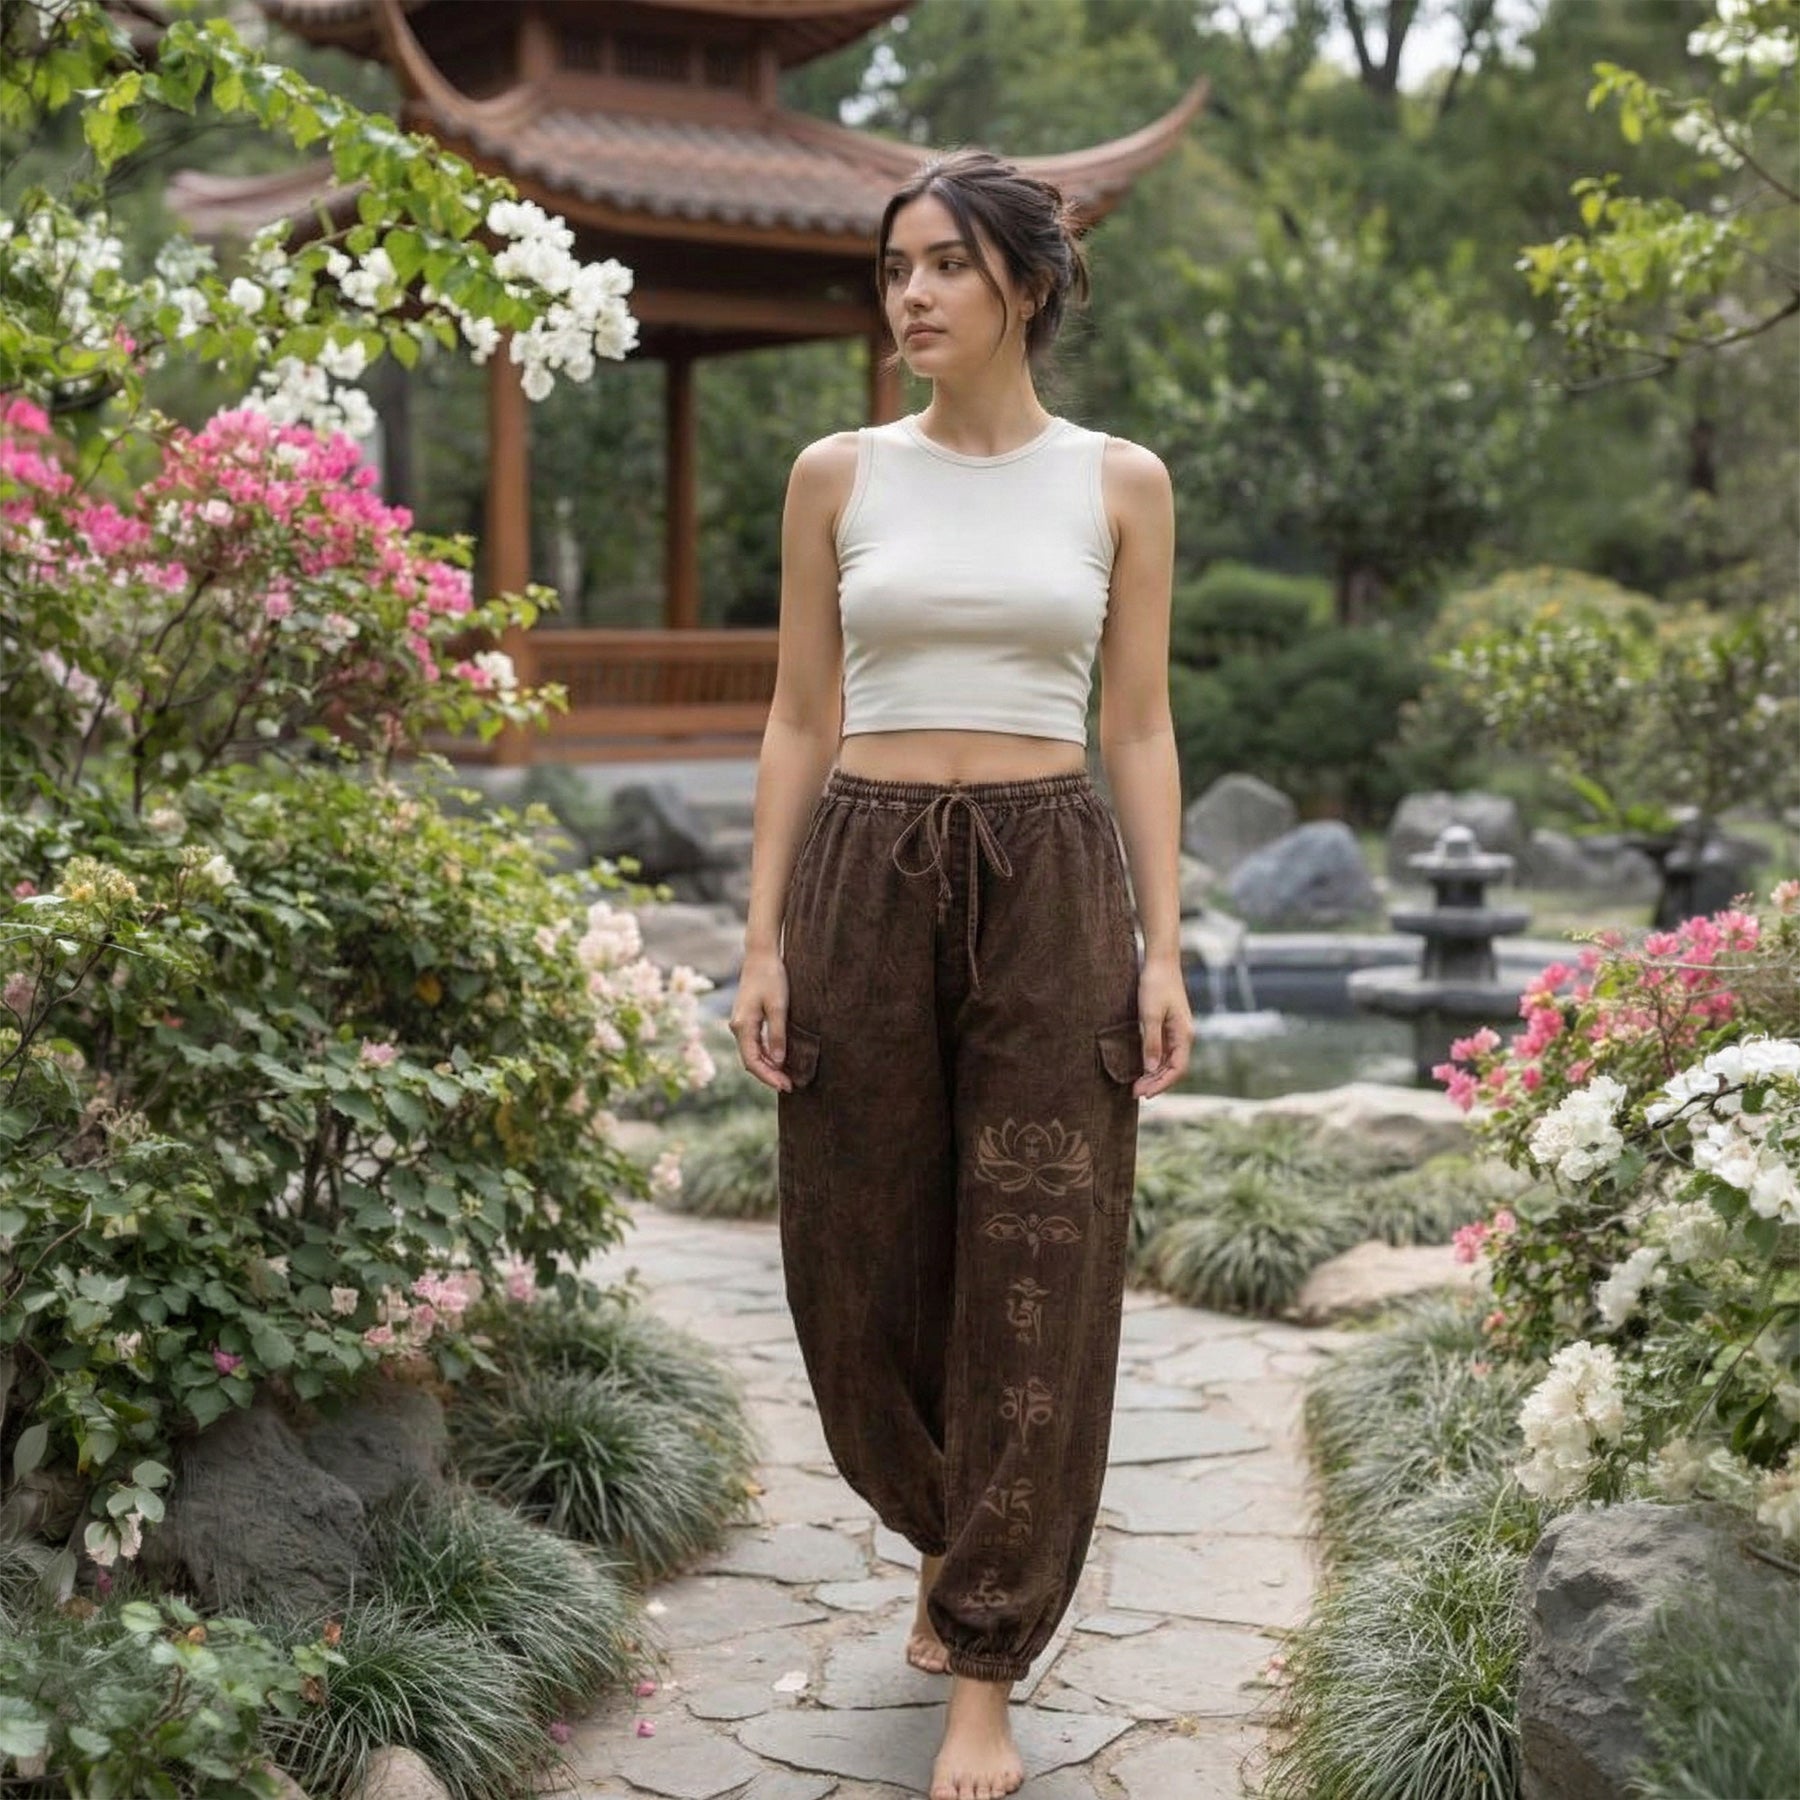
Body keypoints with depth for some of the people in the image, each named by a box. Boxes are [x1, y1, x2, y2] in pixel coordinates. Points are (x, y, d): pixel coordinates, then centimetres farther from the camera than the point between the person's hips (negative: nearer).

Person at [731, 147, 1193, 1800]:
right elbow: (800, 719, 5)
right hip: (866, 879, 1)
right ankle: (949, 1538, 38)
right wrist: (765, 940, -1)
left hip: (1051, 885, -1)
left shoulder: (1121, 482, 3)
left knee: (1036, 1278, -1)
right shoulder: (838, 474, 5)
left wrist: (1166, 950, -4)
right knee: (868, 1260, 8)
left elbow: (1139, 730, 4)